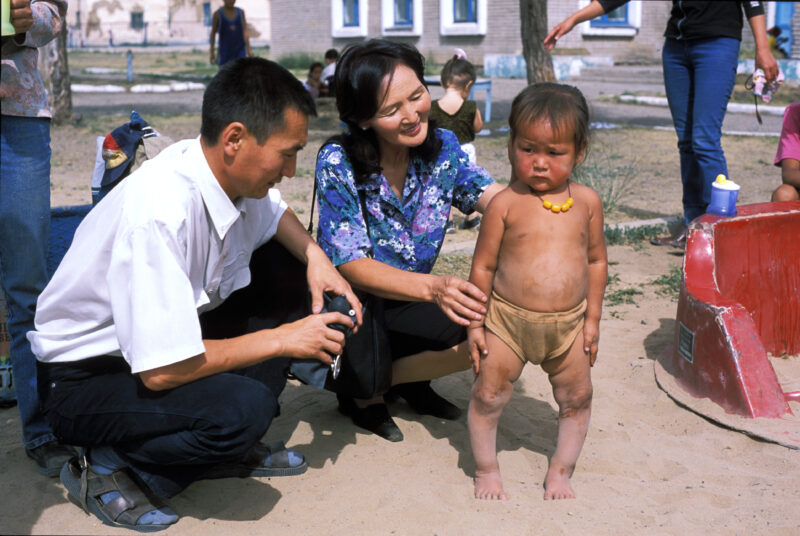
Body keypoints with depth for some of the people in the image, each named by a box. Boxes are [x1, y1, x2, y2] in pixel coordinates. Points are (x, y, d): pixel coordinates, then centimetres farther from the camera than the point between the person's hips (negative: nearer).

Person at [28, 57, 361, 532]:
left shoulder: (233, 172, -9)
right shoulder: (158, 212, -33)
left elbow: (277, 214, 17)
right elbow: (161, 370, -33)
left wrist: (316, 257, -5)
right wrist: (282, 339, -22)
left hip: (167, 345, 9)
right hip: (83, 378, -8)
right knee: (243, 408, -32)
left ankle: (230, 447, 5)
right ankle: (107, 467, -5)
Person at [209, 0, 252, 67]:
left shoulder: (240, 12, 4)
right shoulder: (218, 14, -1)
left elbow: (245, 31, 0)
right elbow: (213, 33, 4)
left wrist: (248, 49, -8)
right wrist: (212, 52, 2)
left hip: (240, 49, 1)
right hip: (225, 50, -1)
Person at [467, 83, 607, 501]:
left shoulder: (586, 201, -1)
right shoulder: (506, 204, -10)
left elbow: (596, 260, 8)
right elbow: (483, 267, -6)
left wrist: (592, 317, 6)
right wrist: (475, 324, -7)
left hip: (568, 324, 3)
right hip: (508, 319, -2)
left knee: (577, 399, 12)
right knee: (488, 396, 3)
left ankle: (560, 471, 33)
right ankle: (486, 470, 26)